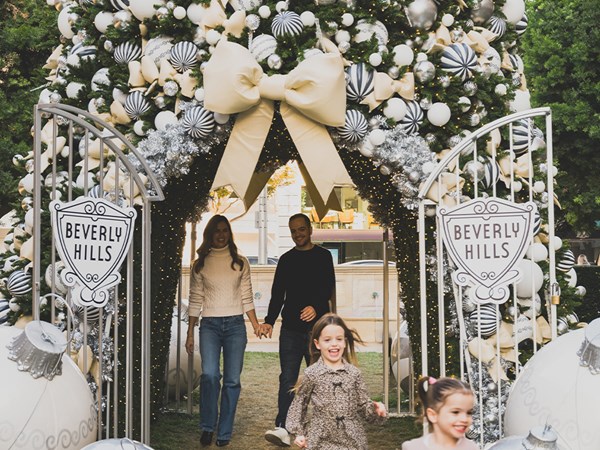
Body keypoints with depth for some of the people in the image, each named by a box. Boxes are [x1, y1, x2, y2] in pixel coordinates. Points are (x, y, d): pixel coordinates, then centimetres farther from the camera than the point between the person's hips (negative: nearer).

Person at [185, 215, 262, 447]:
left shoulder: (240, 262, 9)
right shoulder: (200, 264, 7)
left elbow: (246, 297, 9)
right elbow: (195, 301, 7)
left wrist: (256, 324, -3)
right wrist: (190, 334, 5)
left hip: (235, 325, 1)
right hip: (209, 325, -1)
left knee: (232, 380, 0)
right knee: (209, 374, -19)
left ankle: (224, 433, 10)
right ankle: (208, 426, -2)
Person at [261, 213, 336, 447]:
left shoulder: (323, 256, 4)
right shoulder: (286, 259, 14)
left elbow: (328, 288, -8)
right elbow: (277, 294, 13)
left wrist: (317, 307, -26)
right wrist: (270, 320, 0)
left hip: (316, 328, -2)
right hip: (291, 328, 2)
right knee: (288, 379, -5)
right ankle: (282, 428, -11)